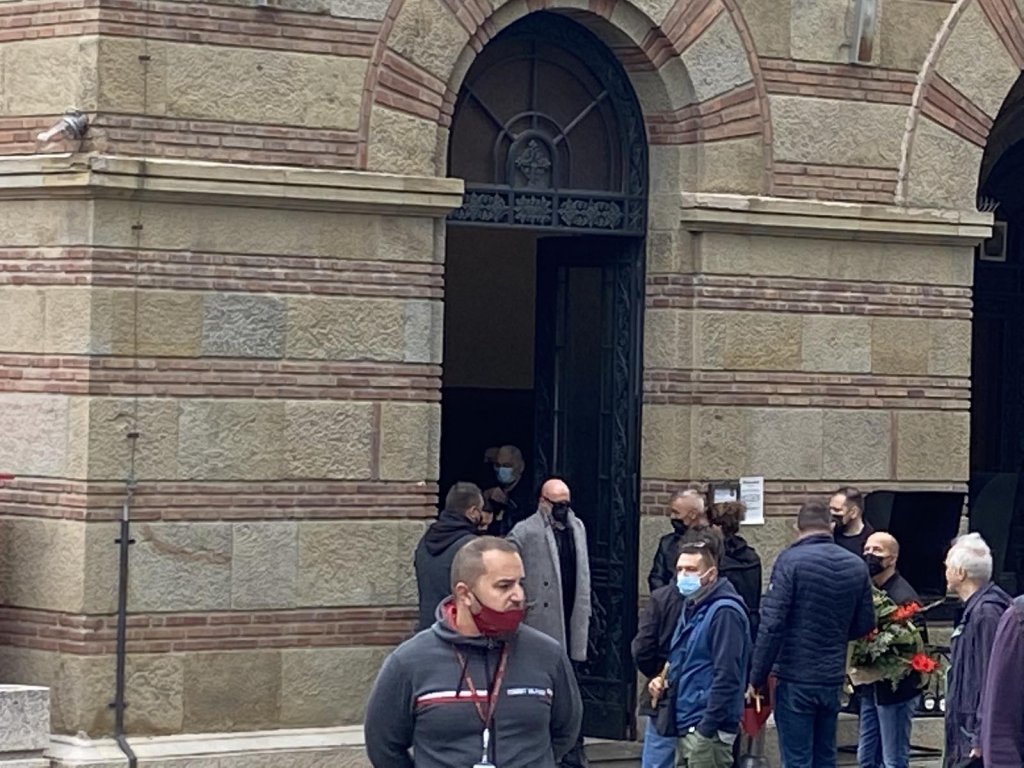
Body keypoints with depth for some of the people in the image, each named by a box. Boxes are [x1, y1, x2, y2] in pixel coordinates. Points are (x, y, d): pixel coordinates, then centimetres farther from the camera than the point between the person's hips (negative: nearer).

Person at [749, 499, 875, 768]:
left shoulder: (790, 560, -12)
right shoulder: (856, 566, 5)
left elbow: (772, 624, -16)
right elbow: (865, 624, 12)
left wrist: (757, 678, -10)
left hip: (795, 678, -5)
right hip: (833, 680, 5)